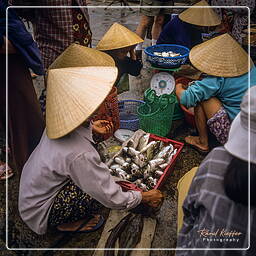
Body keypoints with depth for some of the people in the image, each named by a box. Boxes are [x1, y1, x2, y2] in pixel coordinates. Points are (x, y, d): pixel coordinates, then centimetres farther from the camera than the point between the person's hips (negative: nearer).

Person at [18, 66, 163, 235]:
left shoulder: (58, 122, -13)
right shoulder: (80, 155, -37)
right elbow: (113, 199, -27)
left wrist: (91, 126, 9)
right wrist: (145, 197, -11)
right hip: (39, 212, -8)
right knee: (96, 189, -25)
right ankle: (67, 224, 4)